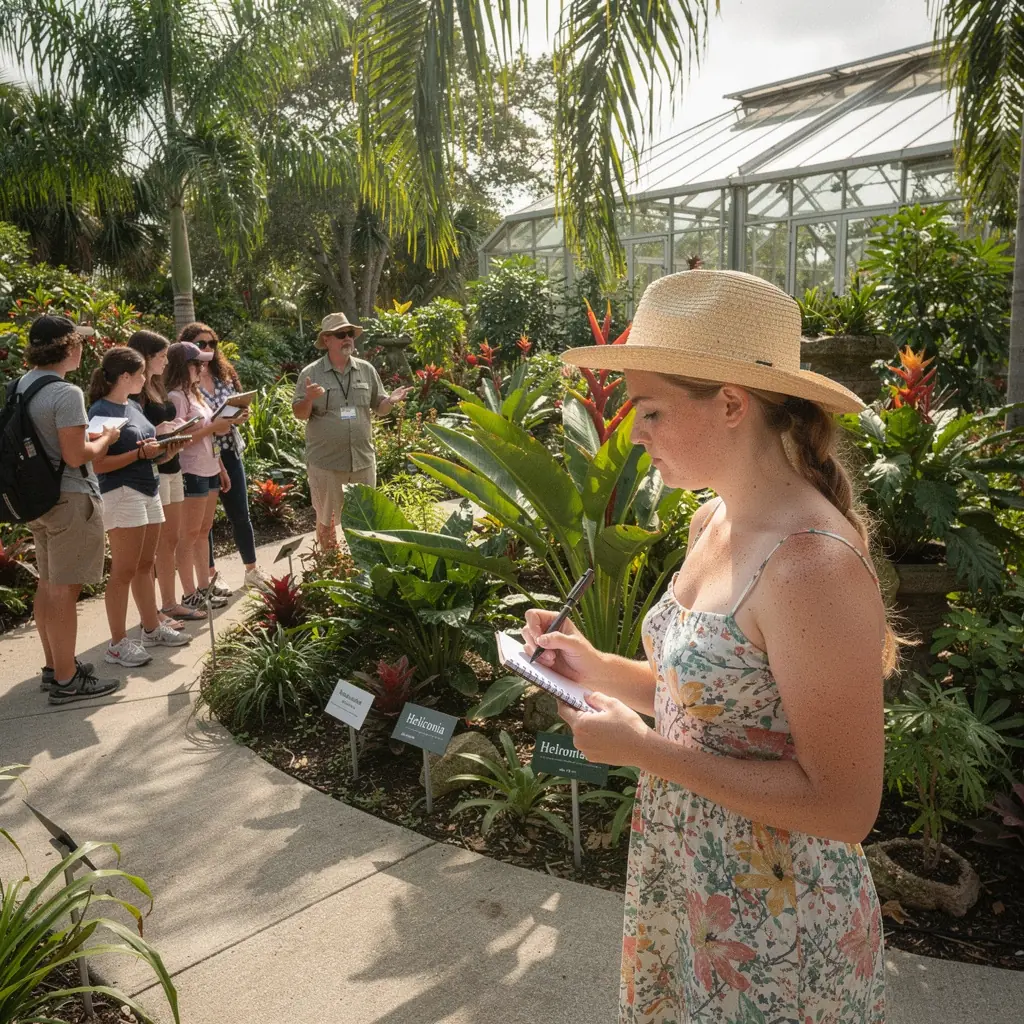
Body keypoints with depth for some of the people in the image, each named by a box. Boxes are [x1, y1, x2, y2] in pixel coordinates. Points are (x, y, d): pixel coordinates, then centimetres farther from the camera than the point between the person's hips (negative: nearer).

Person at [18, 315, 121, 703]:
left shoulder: (22, 385, 8)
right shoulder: (66, 393, -19)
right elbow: (76, 457, -21)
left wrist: (86, 434, 14)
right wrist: (106, 438, -4)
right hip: (71, 499, -9)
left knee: (47, 586, 17)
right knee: (64, 590, -2)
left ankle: (53, 666, 29)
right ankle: (66, 681, 6)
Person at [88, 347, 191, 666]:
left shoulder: (134, 407, 14)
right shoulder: (101, 411, -13)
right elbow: (97, 464, -17)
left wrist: (168, 446, 2)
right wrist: (140, 453, -21)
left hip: (148, 491, 9)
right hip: (121, 495, -9)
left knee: (145, 566, 16)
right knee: (124, 571, -5)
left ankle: (152, 628, 26)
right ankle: (117, 643, 3)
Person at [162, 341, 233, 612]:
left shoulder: (194, 393, 15)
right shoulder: (176, 396, -13)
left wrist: (221, 468, 17)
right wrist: (213, 427, -17)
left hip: (209, 470, 9)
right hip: (191, 472, -9)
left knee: (203, 531, 13)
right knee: (189, 534, -2)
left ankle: (204, 589, 20)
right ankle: (190, 596, 4)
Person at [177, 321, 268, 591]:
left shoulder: (223, 374, 8)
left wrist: (240, 416, -7)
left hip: (229, 452, 5)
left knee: (241, 514, 12)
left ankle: (252, 570, 25)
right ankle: (209, 577, 21)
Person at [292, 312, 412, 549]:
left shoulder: (366, 370, 4)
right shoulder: (311, 373, -4)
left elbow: (378, 408, 9)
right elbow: (299, 414, -3)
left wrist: (391, 401, -12)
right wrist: (309, 399, -24)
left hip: (363, 459, 3)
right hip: (325, 461, -2)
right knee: (326, 519, 10)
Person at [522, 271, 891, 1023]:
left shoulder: (812, 565, -28)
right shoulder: (713, 521, -1)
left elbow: (844, 807, -25)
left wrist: (645, 751, -24)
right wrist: (595, 667, -4)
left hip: (776, 926, -7)